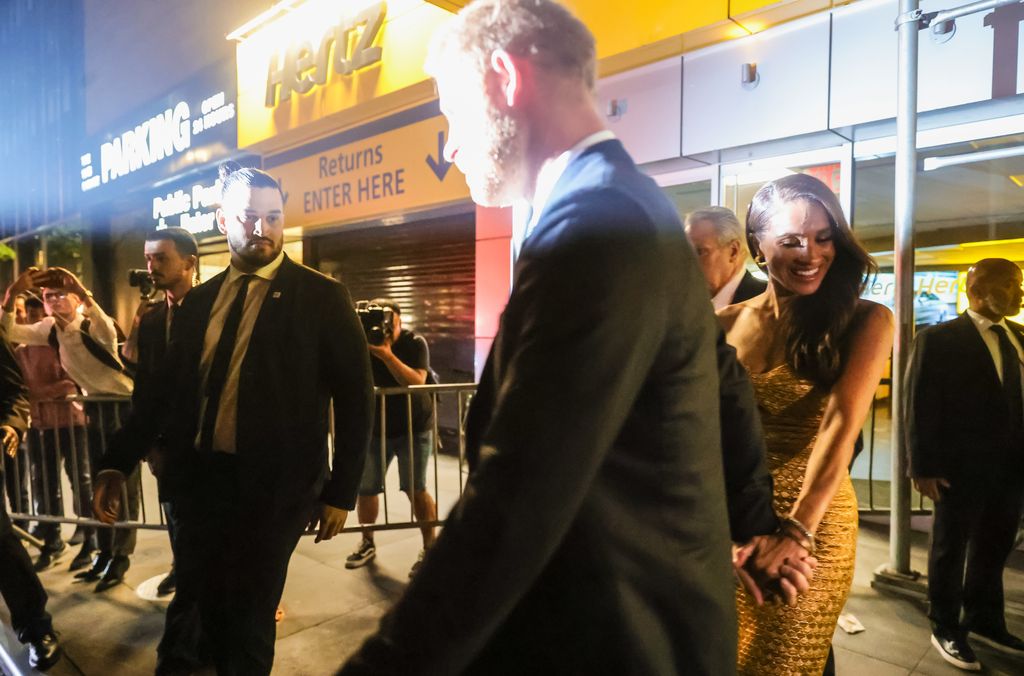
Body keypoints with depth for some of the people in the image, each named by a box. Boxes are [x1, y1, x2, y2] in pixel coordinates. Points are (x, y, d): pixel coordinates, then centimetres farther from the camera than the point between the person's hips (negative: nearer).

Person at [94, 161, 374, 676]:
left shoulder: (321, 297, -6)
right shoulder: (198, 301, 8)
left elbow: (354, 398, -7)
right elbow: (168, 390, 11)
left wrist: (341, 491, -8)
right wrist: (118, 464, 5)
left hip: (271, 486, -4)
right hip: (197, 478, 5)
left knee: (249, 617, 8)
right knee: (196, 608, 18)